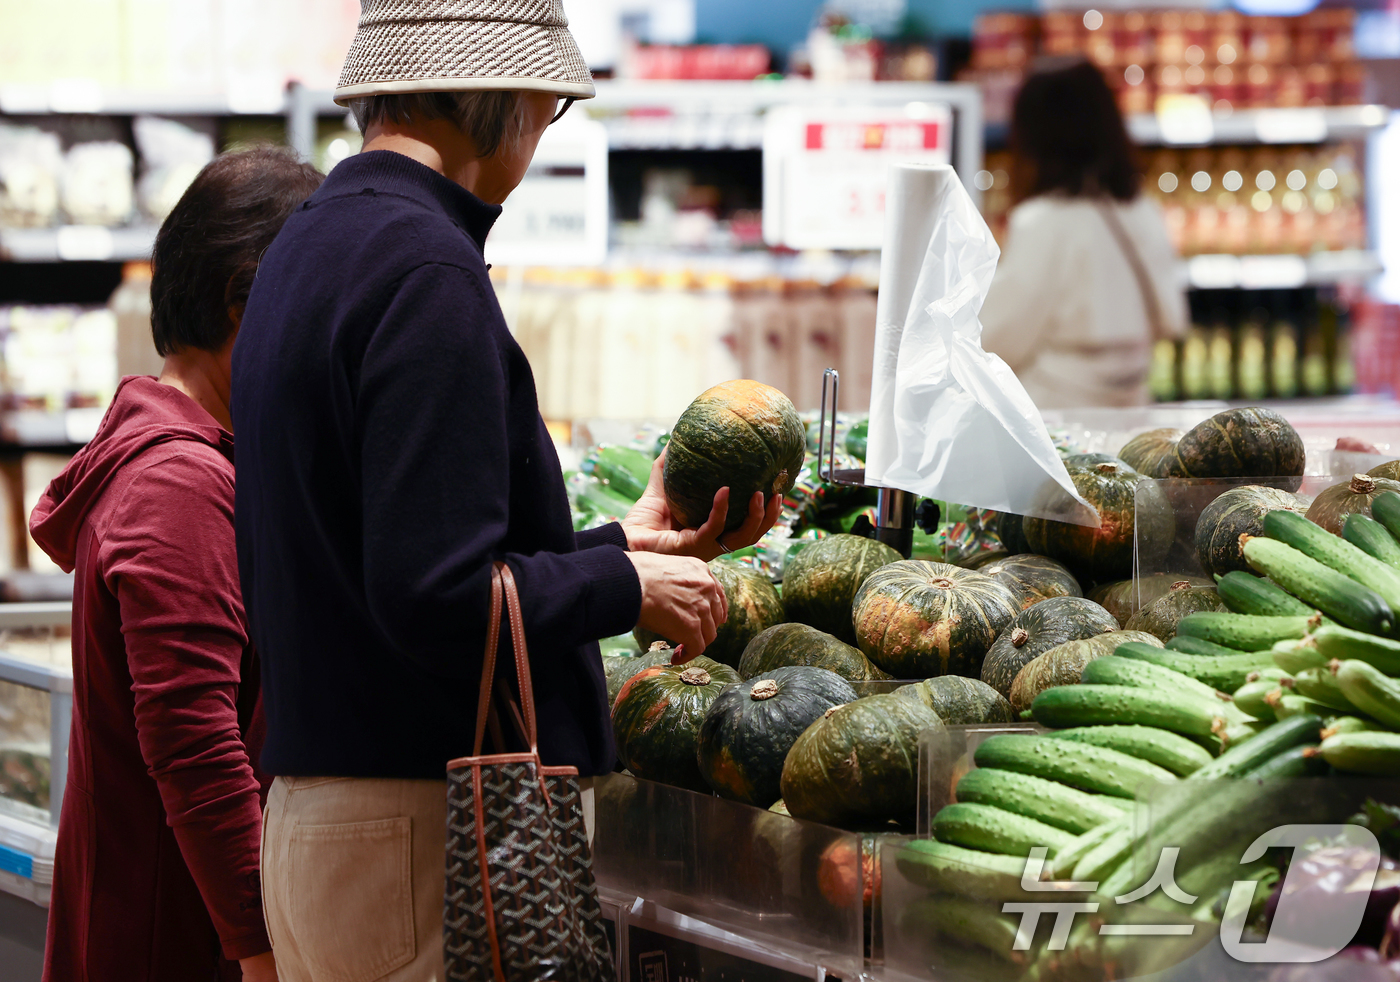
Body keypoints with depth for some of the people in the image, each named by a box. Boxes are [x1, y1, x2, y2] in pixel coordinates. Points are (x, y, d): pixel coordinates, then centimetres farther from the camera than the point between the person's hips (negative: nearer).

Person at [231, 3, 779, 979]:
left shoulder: (308, 247, 15)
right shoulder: (425, 268, -16)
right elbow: (437, 597, -22)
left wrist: (613, 545, 21)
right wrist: (627, 586, -6)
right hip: (420, 831, -10)